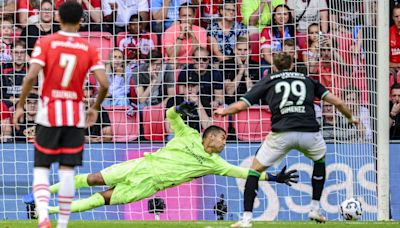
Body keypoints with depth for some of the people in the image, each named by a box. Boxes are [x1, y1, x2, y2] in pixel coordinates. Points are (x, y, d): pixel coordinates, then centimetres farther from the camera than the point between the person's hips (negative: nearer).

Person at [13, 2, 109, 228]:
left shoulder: (45, 42, -3)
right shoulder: (89, 48, 2)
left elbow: (31, 76, -14)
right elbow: (104, 84, -6)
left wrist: (20, 106, -3)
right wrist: (95, 109, 11)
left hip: (48, 114, -1)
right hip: (75, 115, 1)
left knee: (41, 169, 5)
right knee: (68, 171, 6)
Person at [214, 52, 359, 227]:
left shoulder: (268, 81, 21)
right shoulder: (307, 80, 25)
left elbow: (240, 106, 16)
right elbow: (337, 102, 23)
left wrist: (223, 111, 37)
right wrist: (350, 118, 42)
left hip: (282, 133, -2)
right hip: (310, 132, 2)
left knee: (256, 168, 17)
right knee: (320, 160, 34)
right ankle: (315, 209, 30)